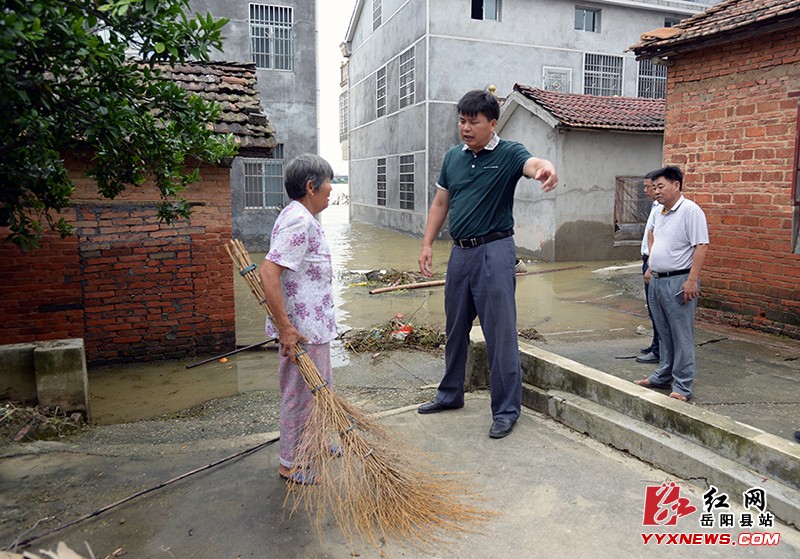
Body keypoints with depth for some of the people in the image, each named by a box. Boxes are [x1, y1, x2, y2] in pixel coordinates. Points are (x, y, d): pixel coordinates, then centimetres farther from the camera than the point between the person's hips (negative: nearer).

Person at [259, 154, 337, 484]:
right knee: (301, 392, 4)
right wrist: (284, 327, -28)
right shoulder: (299, 222, -22)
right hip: (301, 328, -10)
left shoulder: (299, 217, 11)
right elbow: (268, 273, -30)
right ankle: (290, 464, 22)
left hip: (313, 324, 10)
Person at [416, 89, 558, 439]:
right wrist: (427, 244, 6)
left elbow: (531, 163, -31)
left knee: (501, 334, -2)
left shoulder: (508, 154, -8)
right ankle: (450, 394, 35)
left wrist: (545, 168, -55)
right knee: (455, 328, 17)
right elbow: (440, 203, 14)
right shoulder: (453, 157, 9)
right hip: (459, 252, 6)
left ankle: (506, 410, 12)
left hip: (494, 252, -6)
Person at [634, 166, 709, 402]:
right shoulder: (659, 213, 13)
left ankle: (682, 387, 6)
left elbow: (701, 246, -19)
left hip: (678, 282, -8)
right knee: (664, 335, 17)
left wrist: (692, 280, -23)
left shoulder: (690, 211, -13)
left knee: (682, 337, -1)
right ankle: (663, 376, 29)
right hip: (657, 281, 8)